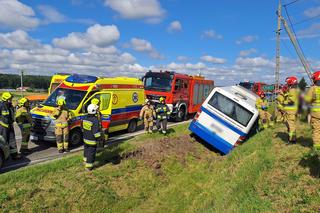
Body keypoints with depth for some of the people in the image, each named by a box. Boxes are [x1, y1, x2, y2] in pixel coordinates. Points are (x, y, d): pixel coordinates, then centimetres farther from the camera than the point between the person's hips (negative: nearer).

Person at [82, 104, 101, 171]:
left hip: (85, 138, 8)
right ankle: (88, 167, 9)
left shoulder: (85, 118, 2)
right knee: (91, 153, 3)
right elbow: (96, 131, -24)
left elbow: (83, 128, 14)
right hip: (92, 140, -8)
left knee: (86, 150, 26)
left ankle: (85, 161, 47)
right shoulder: (95, 120, -24)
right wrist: (98, 138, -14)